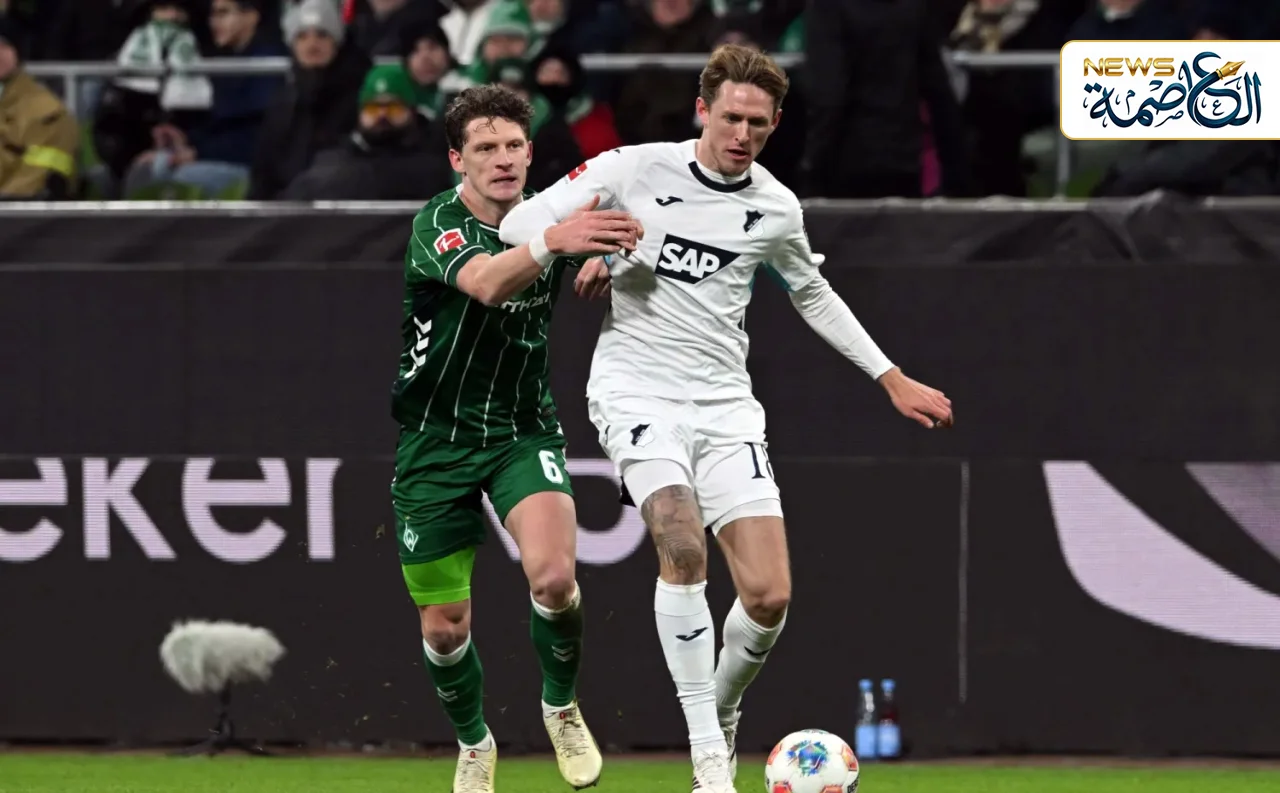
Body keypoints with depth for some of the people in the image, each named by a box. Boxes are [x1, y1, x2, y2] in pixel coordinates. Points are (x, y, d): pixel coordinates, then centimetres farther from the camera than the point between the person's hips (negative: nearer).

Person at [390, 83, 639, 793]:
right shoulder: (437, 223, -17)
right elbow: (485, 282, -38)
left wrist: (603, 260, -11)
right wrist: (552, 241, -58)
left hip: (522, 429, 2)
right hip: (435, 437, -2)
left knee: (553, 576, -24)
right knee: (444, 625, 3)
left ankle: (561, 707, 4)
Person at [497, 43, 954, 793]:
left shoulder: (776, 208, 7)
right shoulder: (636, 171, -4)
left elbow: (813, 295, 25)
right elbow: (519, 225, -2)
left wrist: (893, 379, 25)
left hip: (725, 404, 3)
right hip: (638, 387, -3)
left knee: (770, 595, -9)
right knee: (683, 546, -28)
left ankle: (723, 716, 22)